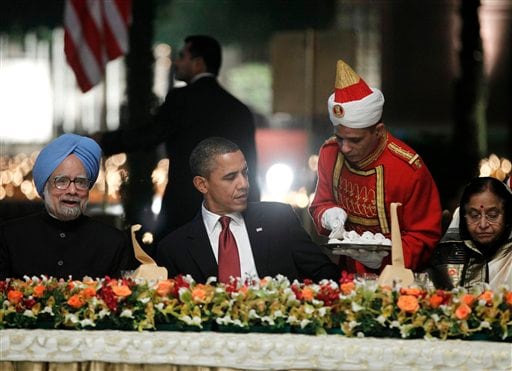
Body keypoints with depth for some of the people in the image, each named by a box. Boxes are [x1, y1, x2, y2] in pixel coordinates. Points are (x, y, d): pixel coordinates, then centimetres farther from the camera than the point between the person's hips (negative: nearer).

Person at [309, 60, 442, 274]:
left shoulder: (409, 169, -13)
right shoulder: (330, 153, 2)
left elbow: (424, 237, -6)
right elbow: (320, 205, 18)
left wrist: (385, 258, -23)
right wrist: (329, 215, -6)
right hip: (349, 273, 5)